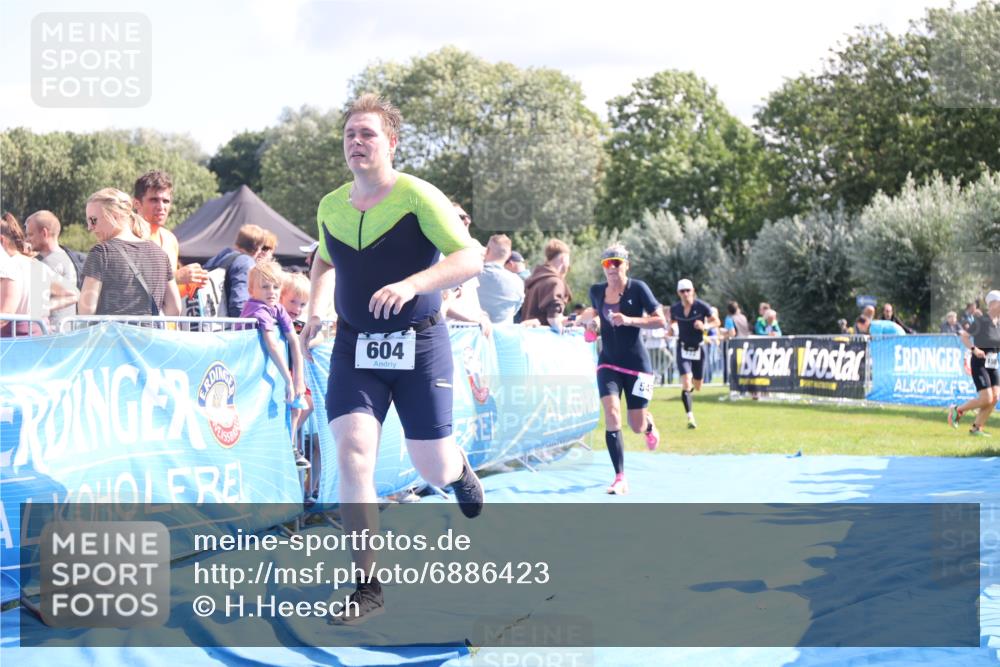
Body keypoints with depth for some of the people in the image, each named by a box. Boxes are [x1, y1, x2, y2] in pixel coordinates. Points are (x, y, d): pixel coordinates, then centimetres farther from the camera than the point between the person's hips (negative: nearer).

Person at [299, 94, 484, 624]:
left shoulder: (417, 196, -11)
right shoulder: (329, 207, 4)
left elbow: (471, 259, -20)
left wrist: (412, 284, -34)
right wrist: (315, 309, 9)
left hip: (418, 346, -3)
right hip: (354, 348, 3)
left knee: (434, 471, 4)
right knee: (352, 456, -15)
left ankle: (458, 466, 45)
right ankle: (368, 586, -6)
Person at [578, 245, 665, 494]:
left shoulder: (637, 288, -9)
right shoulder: (597, 291, 3)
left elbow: (661, 321, -11)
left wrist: (629, 320, -22)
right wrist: (589, 318, 3)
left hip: (636, 363, -2)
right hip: (608, 362, 2)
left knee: (637, 426, 5)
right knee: (612, 417, -19)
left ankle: (650, 426, 45)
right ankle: (620, 478, -14)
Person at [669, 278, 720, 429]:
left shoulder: (702, 306, -11)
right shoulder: (675, 309, -3)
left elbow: (716, 321, -3)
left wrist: (705, 326, -22)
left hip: (698, 349, 0)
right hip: (683, 349, 0)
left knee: (697, 387, 10)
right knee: (686, 384, -18)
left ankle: (691, 386, 49)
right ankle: (690, 418, -16)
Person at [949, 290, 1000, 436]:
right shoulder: (980, 321, -12)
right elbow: (964, 336, -8)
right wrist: (974, 349, -22)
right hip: (979, 363, -7)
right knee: (986, 399, -14)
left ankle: (976, 428, 9)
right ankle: (957, 410, 8)